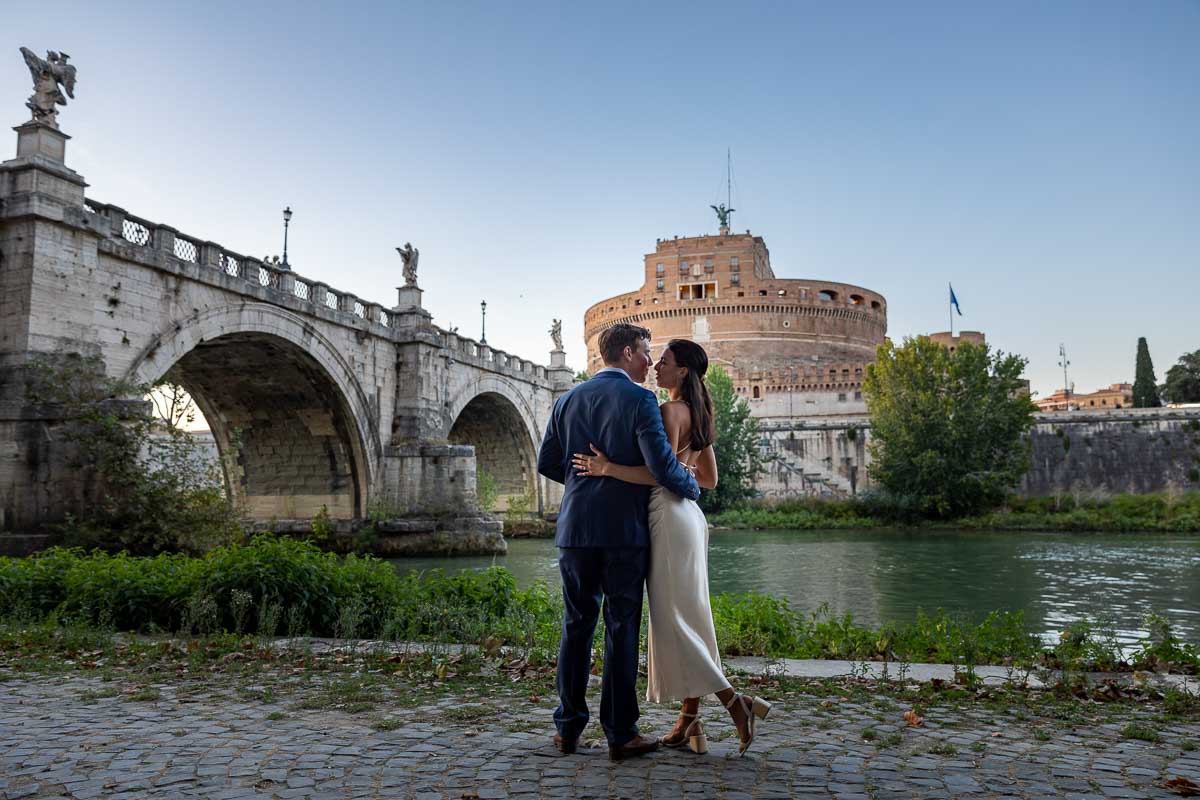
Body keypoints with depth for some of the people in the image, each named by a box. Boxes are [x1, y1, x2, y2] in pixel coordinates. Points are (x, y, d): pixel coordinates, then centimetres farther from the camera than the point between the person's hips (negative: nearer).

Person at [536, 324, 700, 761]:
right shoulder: (639, 399, -7)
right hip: (624, 529, -4)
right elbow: (662, 464, -15)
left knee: (577, 626, 12)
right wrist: (693, 489, 3)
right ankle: (620, 733, 9)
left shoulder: (568, 400, 9)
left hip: (576, 528, 5)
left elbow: (547, 463, 11)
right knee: (621, 628, 3)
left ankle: (568, 728, 17)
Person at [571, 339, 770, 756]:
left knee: (671, 619, -4)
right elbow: (710, 479, 18)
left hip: (669, 516, -10)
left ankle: (734, 700, -5)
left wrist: (608, 468, -22)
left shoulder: (670, 411, -12)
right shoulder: (698, 415, 16)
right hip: (689, 514, 10)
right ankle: (690, 722, 14)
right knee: (687, 617, 10)